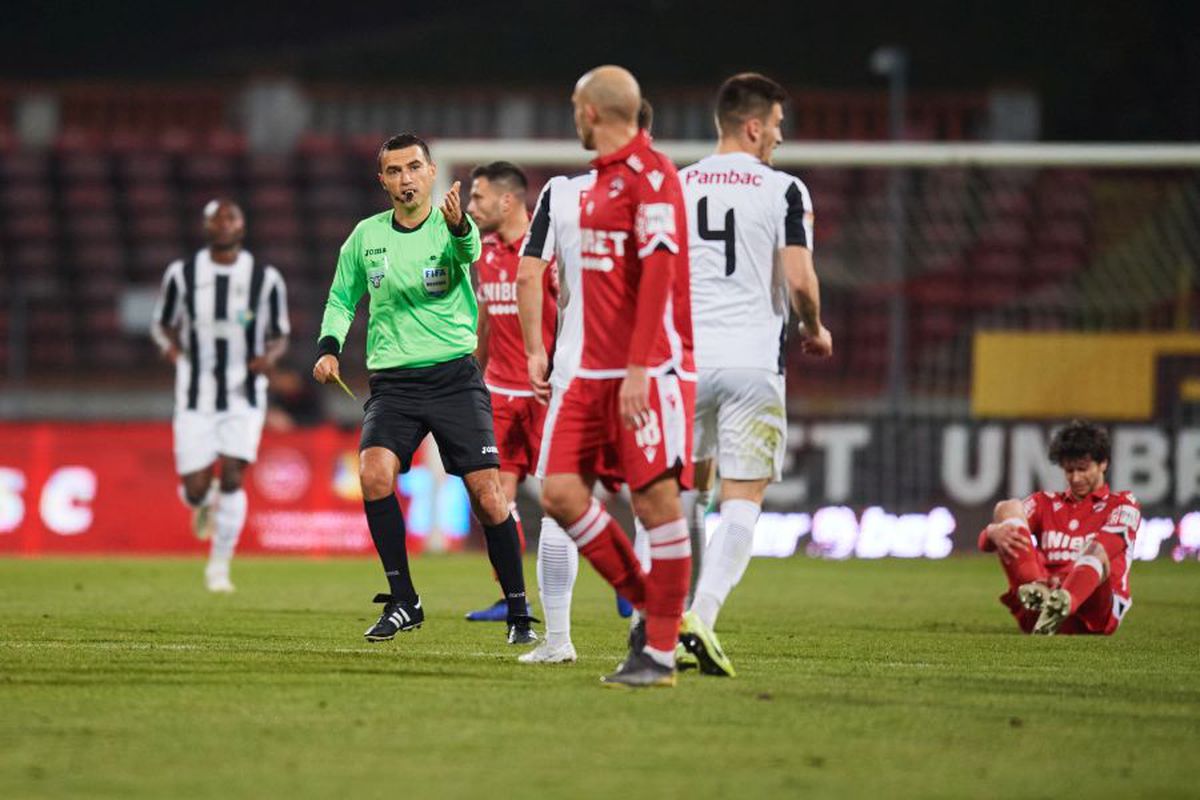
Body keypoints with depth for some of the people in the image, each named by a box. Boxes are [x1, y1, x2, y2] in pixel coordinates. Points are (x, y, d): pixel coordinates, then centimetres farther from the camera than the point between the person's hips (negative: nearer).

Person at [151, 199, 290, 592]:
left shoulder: (266, 278, -2)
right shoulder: (182, 273, -1)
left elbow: (280, 335, 9)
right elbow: (162, 324, 11)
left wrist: (270, 356, -14)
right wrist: (169, 344, -13)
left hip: (244, 398, -1)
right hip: (196, 398, 1)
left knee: (232, 478, -13)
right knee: (195, 488, -3)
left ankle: (219, 567, 1)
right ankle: (204, 503, 37)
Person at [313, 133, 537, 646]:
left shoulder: (450, 227, -4)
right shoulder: (366, 237, 7)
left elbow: (470, 251, -29)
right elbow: (342, 299, 21)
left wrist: (459, 226, -52)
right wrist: (329, 346, 3)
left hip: (454, 377, -2)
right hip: (392, 382, 2)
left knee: (486, 493, -9)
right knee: (374, 472, -22)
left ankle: (518, 613, 6)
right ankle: (402, 600, -11)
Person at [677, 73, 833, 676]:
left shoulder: (674, 188, 8)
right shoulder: (782, 191, -3)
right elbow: (799, 279, -9)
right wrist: (815, 331, 11)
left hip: (685, 360, 4)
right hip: (753, 360, -4)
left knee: (688, 491, 19)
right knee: (742, 499, -2)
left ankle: (678, 614, 18)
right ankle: (702, 616, -19)